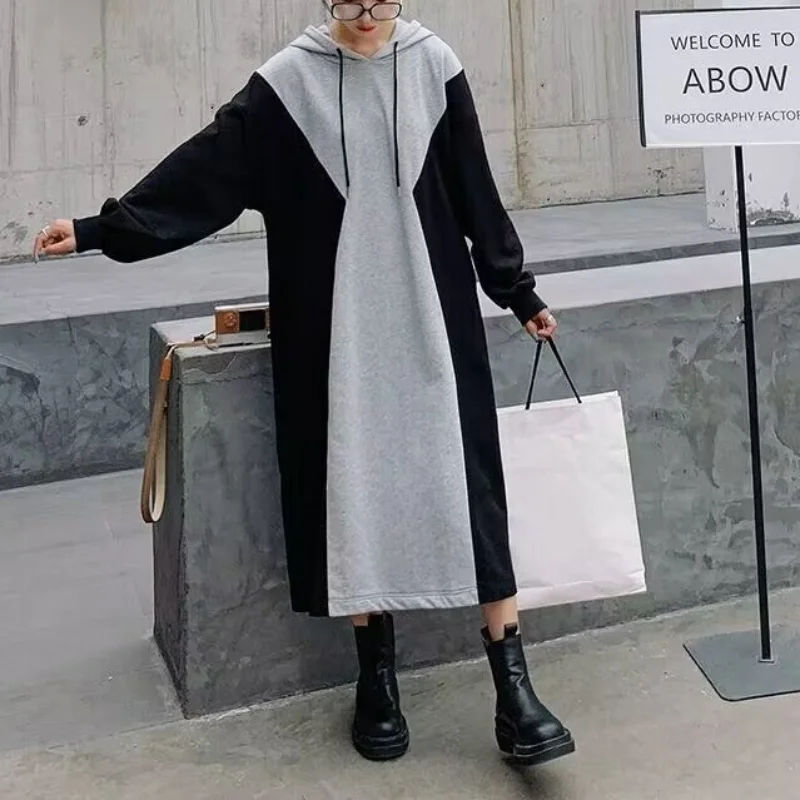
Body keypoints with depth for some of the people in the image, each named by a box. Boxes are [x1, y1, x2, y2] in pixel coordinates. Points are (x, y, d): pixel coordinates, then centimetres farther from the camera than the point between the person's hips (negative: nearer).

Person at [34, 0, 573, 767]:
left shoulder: (434, 66, 3)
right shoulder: (289, 79, 1)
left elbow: (475, 190, 8)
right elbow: (206, 165, 1)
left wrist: (517, 291, 13)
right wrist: (101, 228, -3)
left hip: (432, 316, 0)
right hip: (334, 323, 0)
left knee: (464, 485, -4)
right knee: (351, 487, 4)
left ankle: (512, 687, 2)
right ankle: (376, 676, 19)